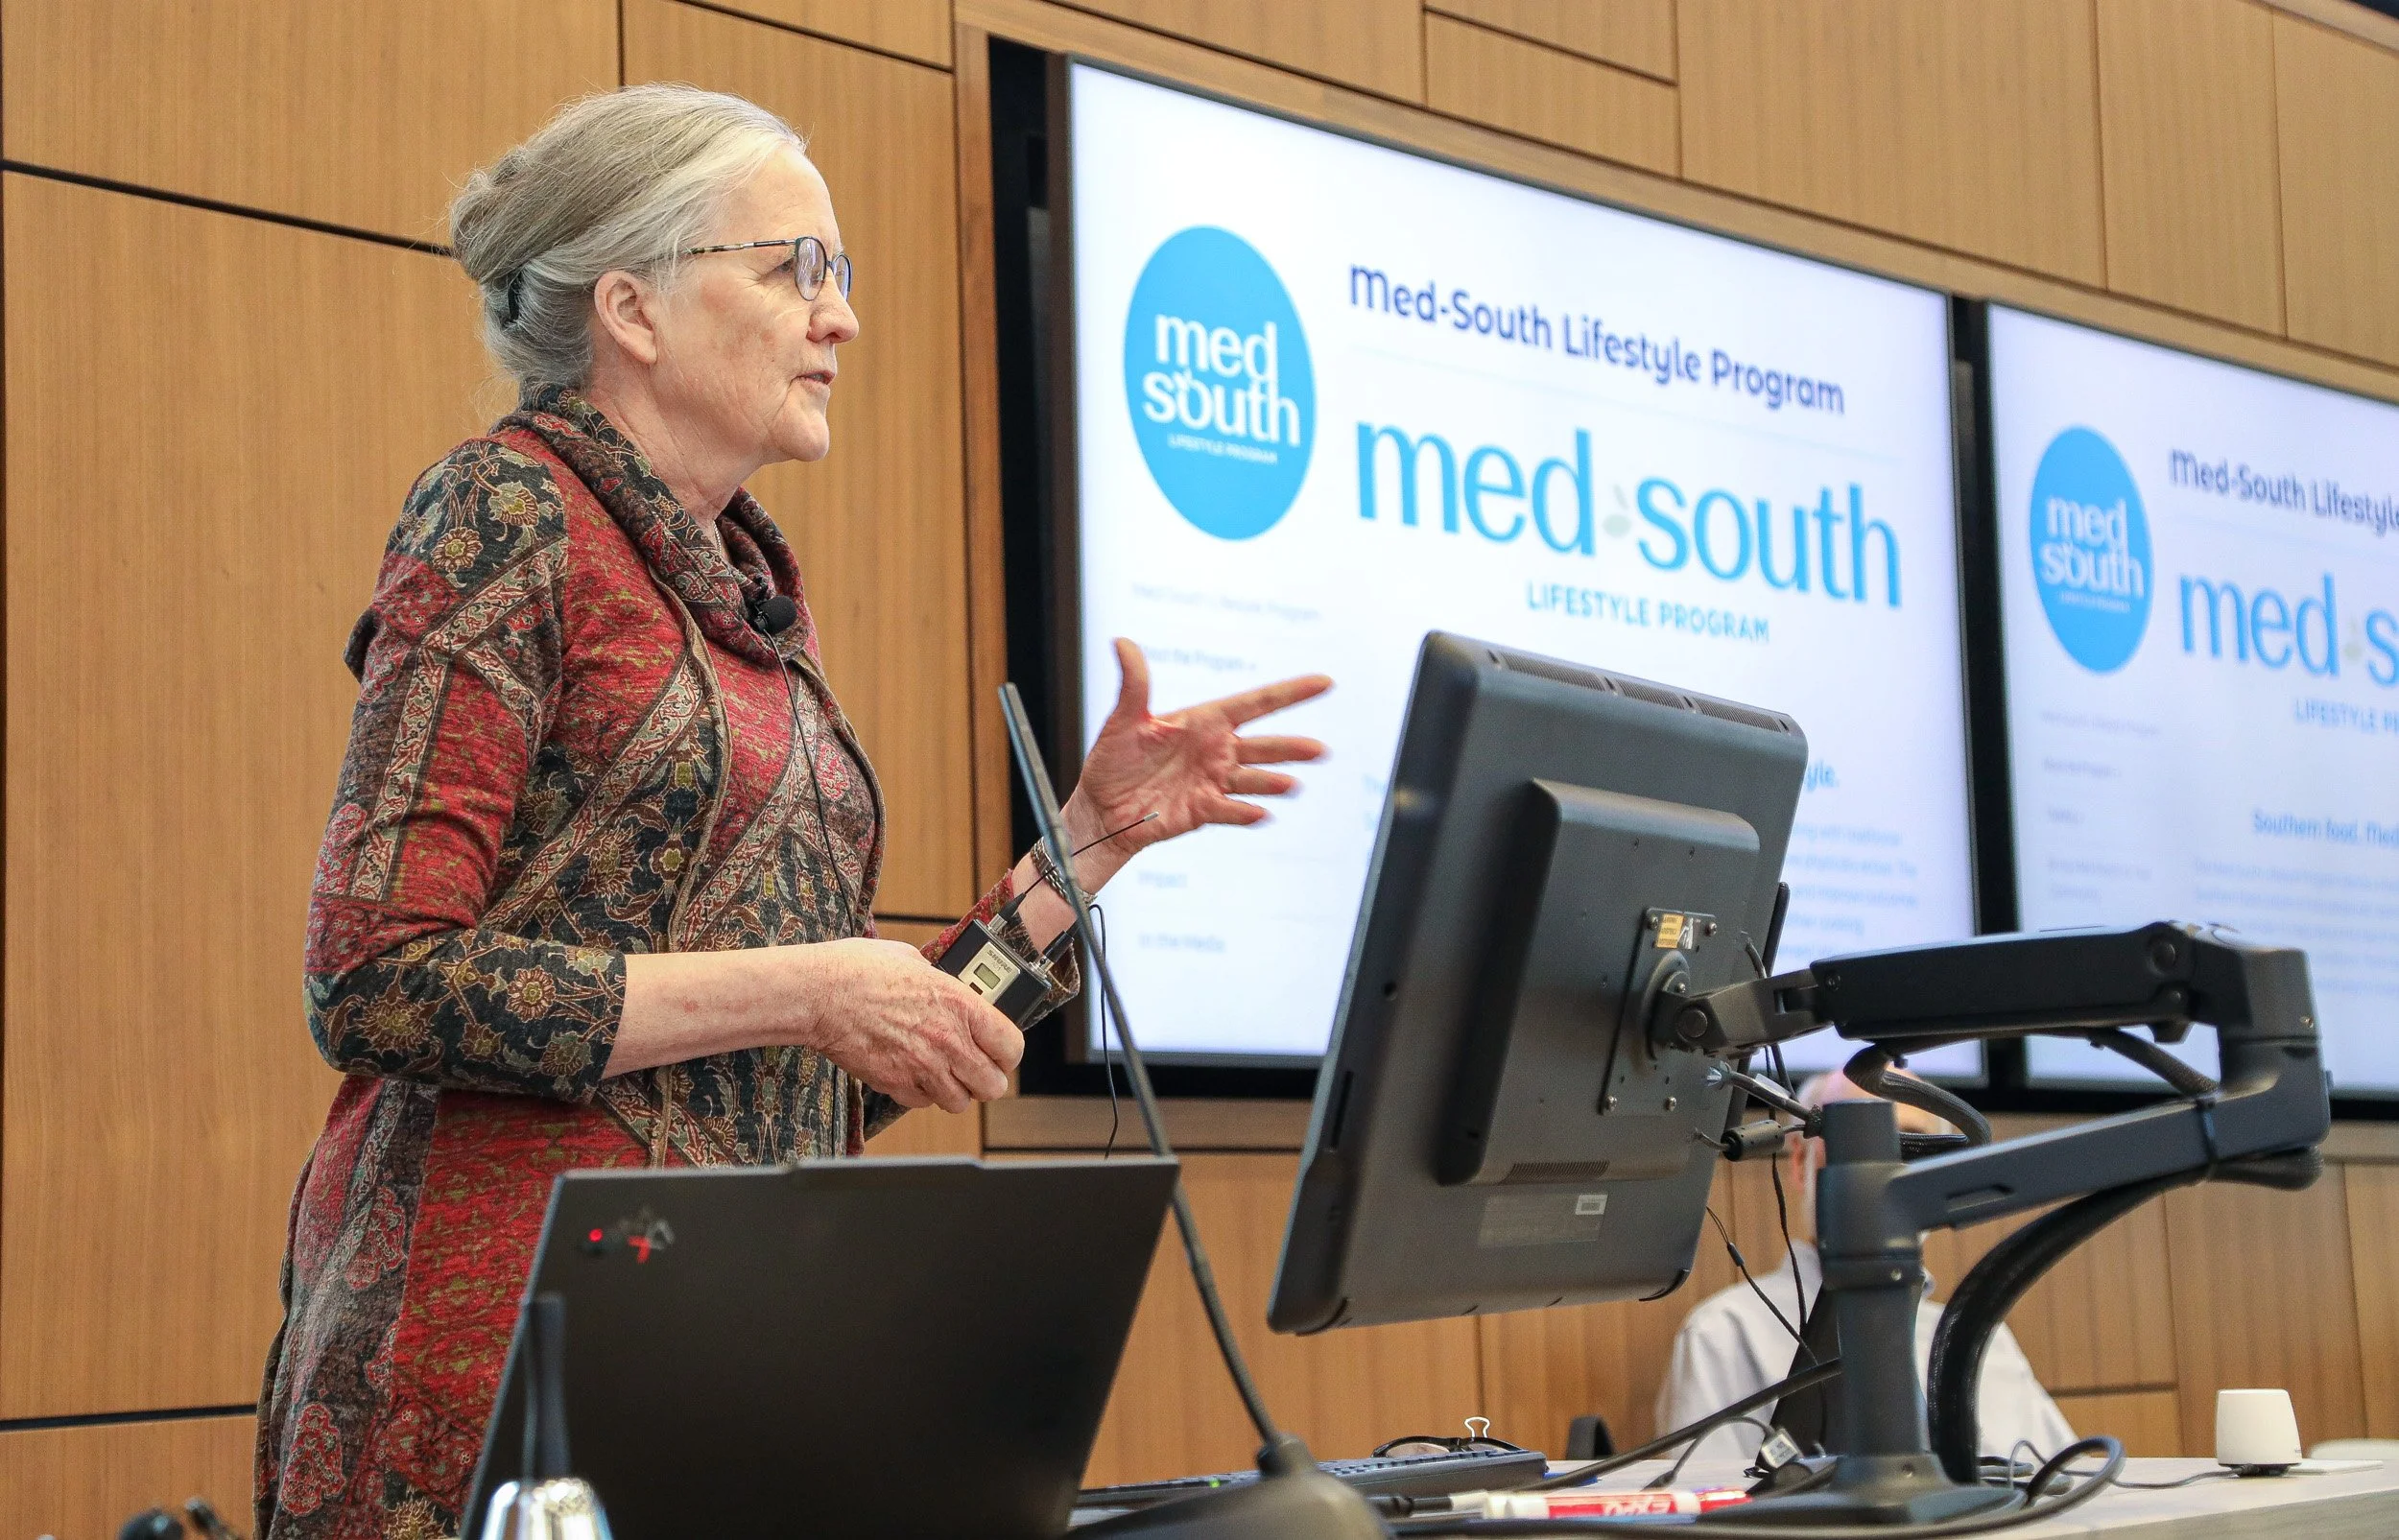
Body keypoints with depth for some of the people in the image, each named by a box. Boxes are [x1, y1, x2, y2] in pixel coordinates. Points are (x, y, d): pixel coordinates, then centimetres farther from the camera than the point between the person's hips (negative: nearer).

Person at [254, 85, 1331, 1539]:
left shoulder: (759, 594, 16)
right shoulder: (511, 516, -5)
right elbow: (377, 983, -15)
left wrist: (1097, 830, 11)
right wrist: (800, 988, -15)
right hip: (508, 1347, -7)